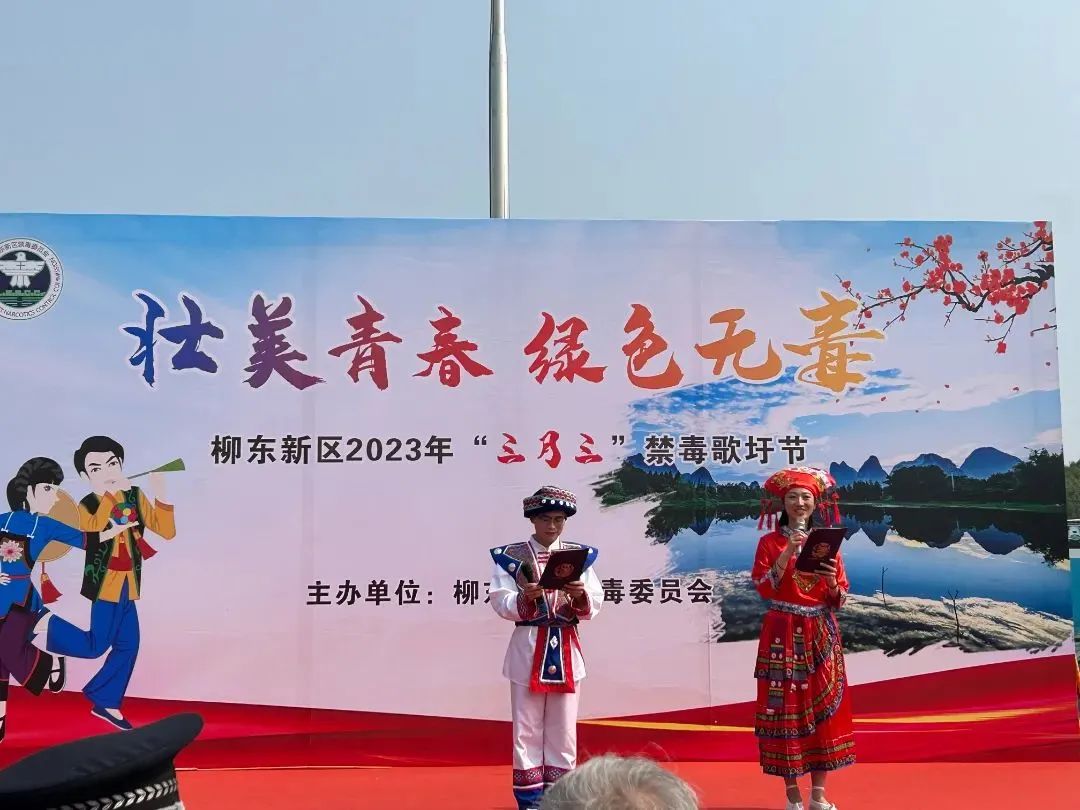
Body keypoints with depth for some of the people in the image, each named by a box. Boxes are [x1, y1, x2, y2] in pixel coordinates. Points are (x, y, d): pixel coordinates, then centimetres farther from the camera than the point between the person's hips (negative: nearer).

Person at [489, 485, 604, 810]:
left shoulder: (580, 554, 5)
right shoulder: (511, 555, -1)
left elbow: (594, 605, 2)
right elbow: (501, 604, -6)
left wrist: (580, 595, -19)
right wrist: (525, 597, -24)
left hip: (566, 650, 2)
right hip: (528, 650, -2)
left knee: (563, 729, 9)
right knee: (527, 730, 4)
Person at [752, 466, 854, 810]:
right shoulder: (770, 542, 0)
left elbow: (840, 599, 7)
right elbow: (764, 588, -12)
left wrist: (832, 584, -14)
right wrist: (788, 553, -19)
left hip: (821, 634, 3)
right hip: (783, 634, -3)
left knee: (824, 707, 3)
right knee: (785, 708, -3)